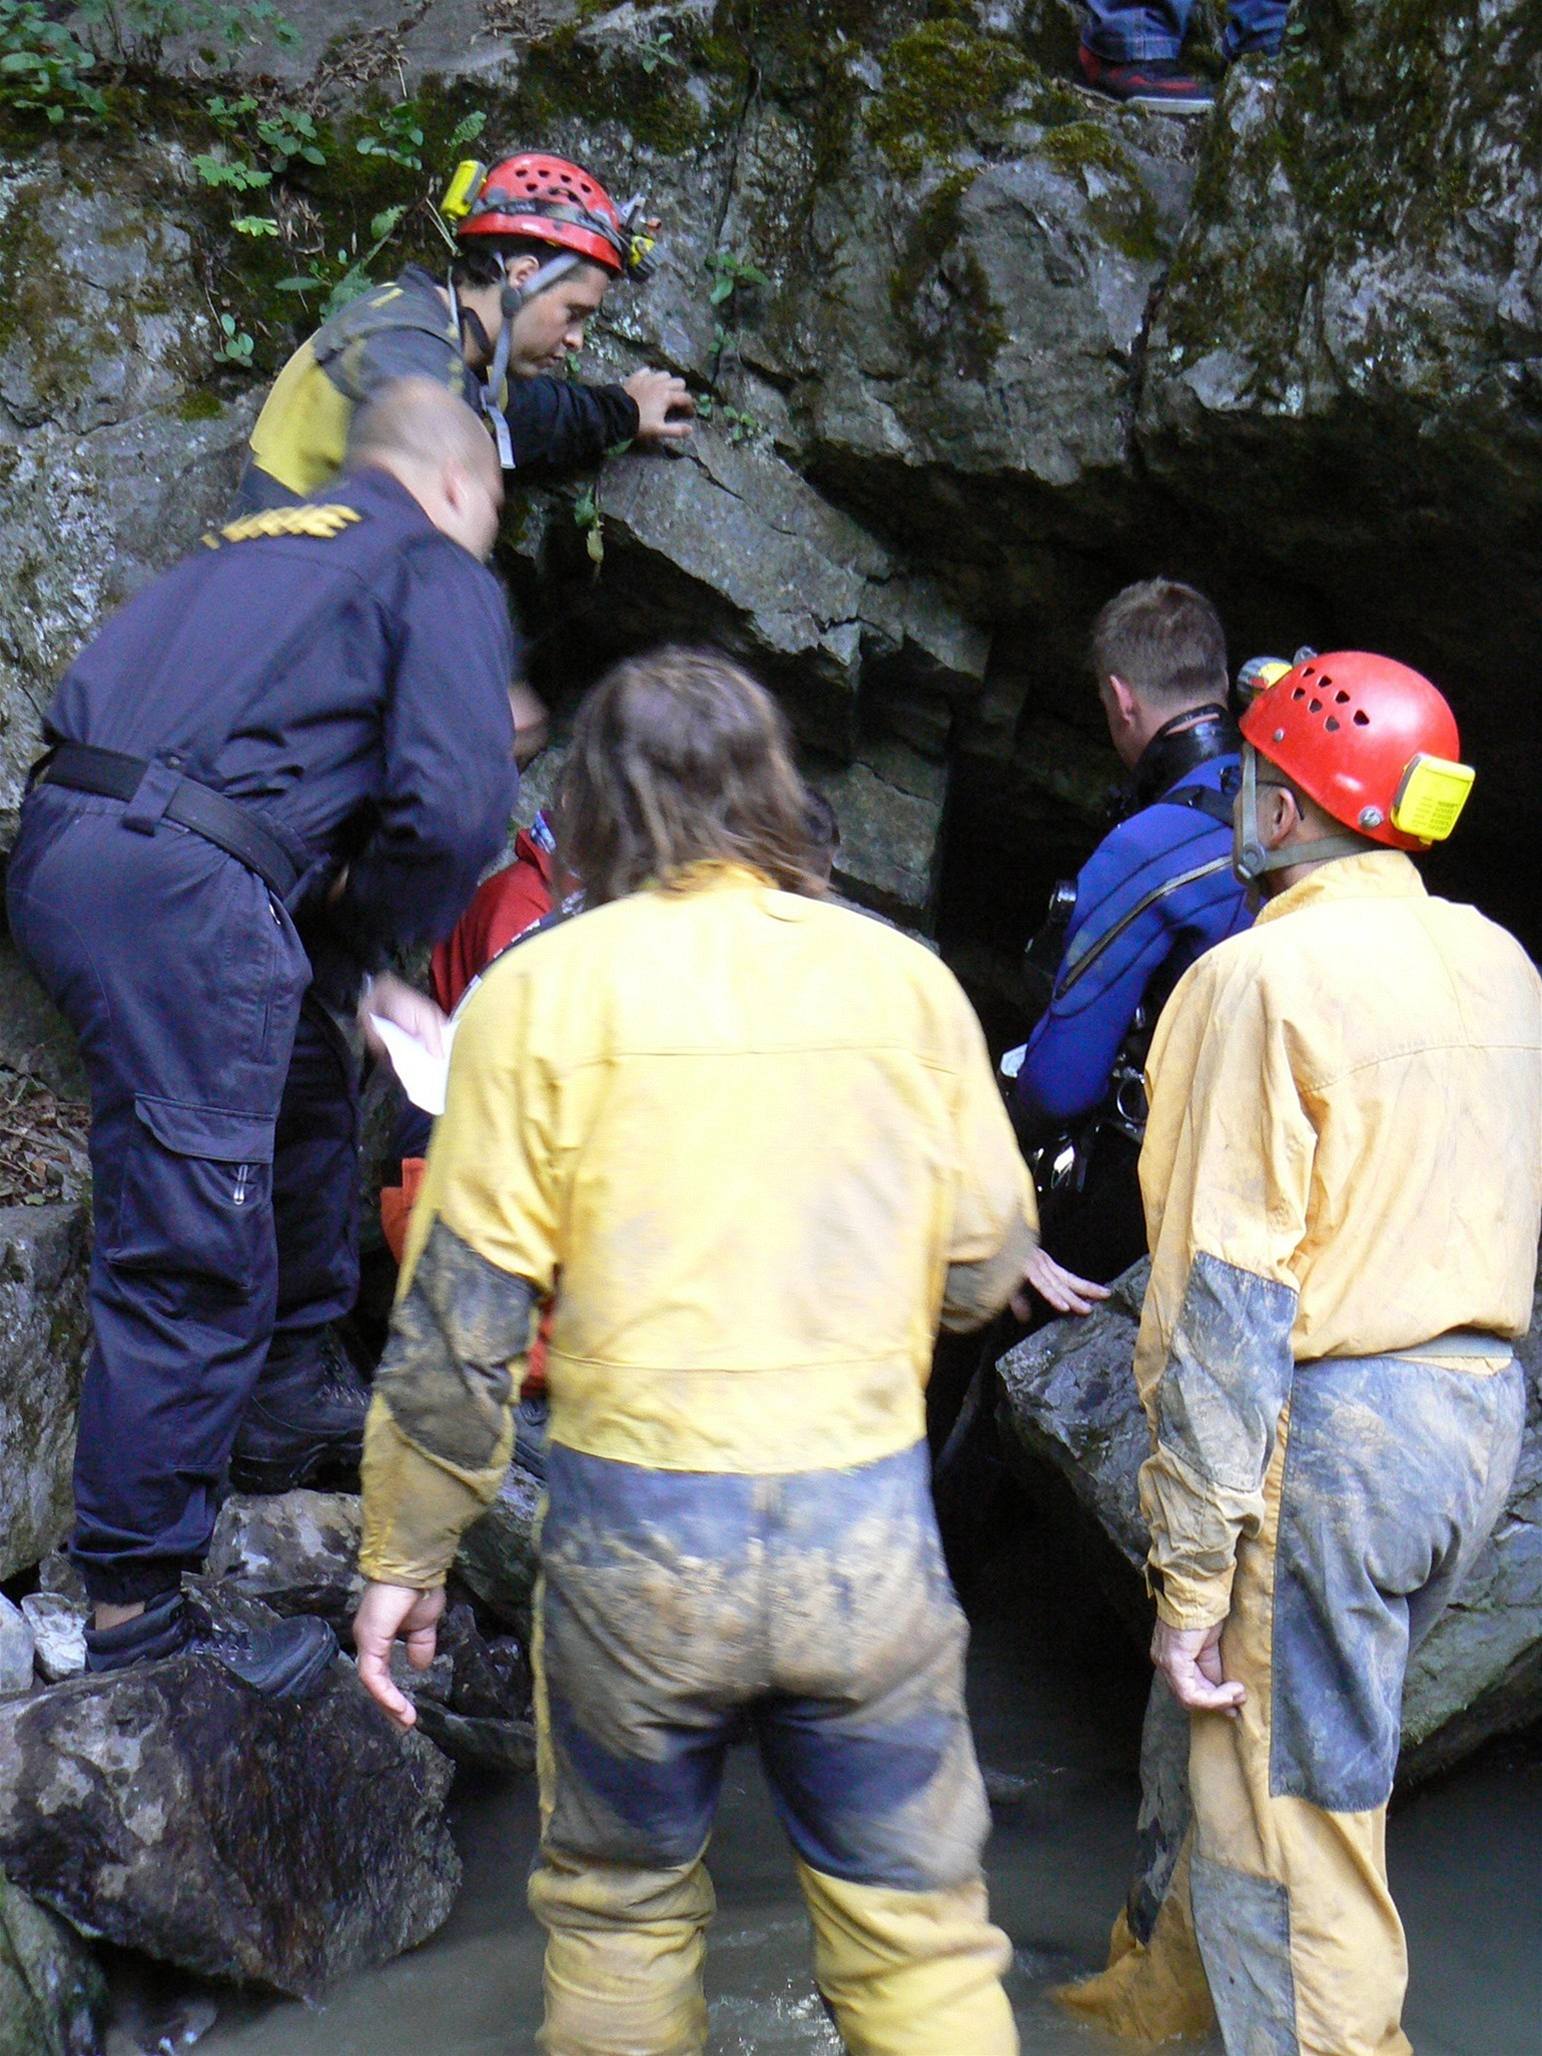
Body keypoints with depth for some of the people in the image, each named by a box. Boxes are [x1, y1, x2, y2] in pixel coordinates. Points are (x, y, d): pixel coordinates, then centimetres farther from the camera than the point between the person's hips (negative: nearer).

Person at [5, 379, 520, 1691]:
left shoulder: (262, 545, 29)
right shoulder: (441, 574, 6)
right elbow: (455, 803, -8)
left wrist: (358, 978, 27)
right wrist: (376, 941, 10)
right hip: (180, 890, -9)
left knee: (307, 1098, 29)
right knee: (192, 1255, -3)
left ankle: (287, 1389, 43)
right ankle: (133, 1610, 4)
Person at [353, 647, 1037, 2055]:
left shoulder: (544, 989, -5)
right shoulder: (904, 977, 1)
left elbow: (462, 1316, -5)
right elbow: (986, 1266, 7)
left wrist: (406, 1551, 5)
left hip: (637, 1536, -1)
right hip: (871, 1536, 1)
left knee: (621, 1912, 20)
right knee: (917, 1933, 13)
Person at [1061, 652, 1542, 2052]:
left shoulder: (1266, 976, -14)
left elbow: (1231, 1295, -17)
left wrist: (1193, 1571, -15)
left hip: (1329, 1424, -9)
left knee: (1293, 1825, 2)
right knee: (1280, 1750, 26)